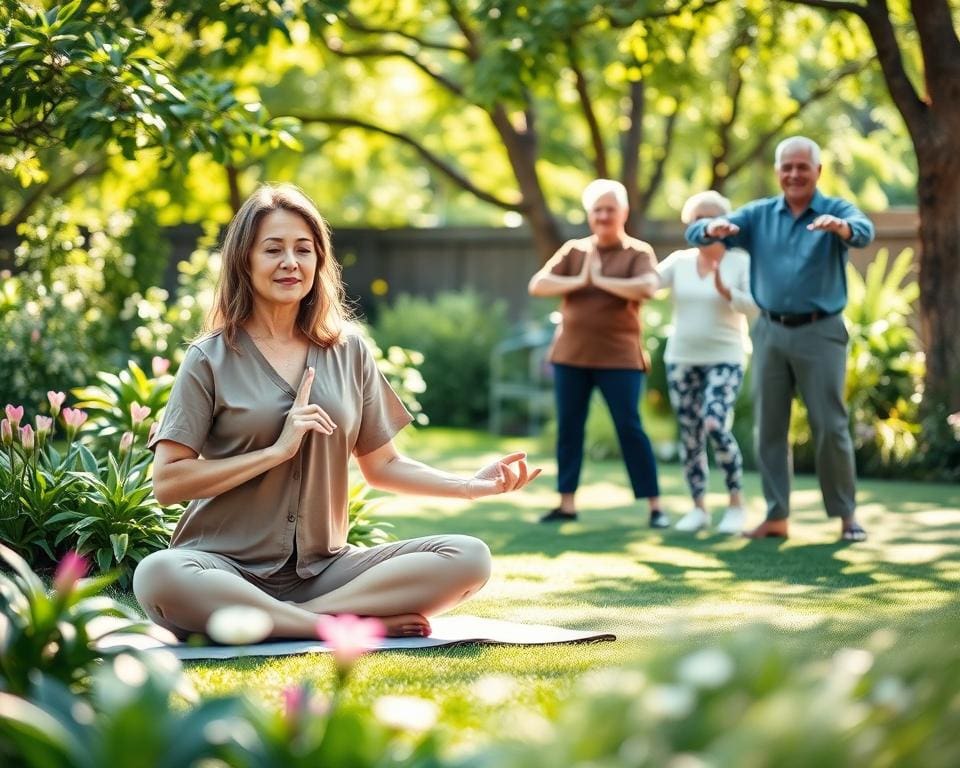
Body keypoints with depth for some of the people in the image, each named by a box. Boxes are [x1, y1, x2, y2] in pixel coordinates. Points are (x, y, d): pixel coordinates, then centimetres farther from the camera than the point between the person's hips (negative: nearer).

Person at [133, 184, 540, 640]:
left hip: (321, 568, 4)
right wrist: (277, 450, -13)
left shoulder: (348, 353, 11)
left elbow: (381, 465, 16)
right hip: (227, 566, -4)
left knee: (469, 558, -17)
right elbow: (167, 482, -7)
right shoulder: (211, 359, 0)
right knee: (159, 576, -38)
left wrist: (470, 486, 1)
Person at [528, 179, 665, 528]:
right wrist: (579, 281, -13)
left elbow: (647, 288, -21)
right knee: (568, 427, 8)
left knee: (629, 427, -4)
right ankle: (567, 504, 17)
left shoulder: (638, 252, -2)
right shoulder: (573, 249, 8)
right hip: (570, 354, 4)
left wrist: (601, 280, -15)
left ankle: (655, 506, 1)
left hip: (619, 356, -4)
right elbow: (537, 285, -1)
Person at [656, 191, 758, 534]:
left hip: (724, 360, -4)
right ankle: (699, 508, 17)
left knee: (716, 426, -19)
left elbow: (757, 308, -12)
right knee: (689, 435, 5)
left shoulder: (741, 261, -4)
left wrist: (726, 291, -26)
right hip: (681, 360, 4)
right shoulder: (679, 261, 6)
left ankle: (736, 503, -2)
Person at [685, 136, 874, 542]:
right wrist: (713, 227, -27)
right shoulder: (758, 215, 8)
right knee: (769, 427, 5)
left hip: (819, 332, -4)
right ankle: (776, 515, 12)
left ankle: (846, 515, 8)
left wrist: (840, 227, -49)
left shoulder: (837, 210, -2)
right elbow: (694, 233, -2)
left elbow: (864, 232, -25)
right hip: (770, 331, 4)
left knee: (830, 426, -3)